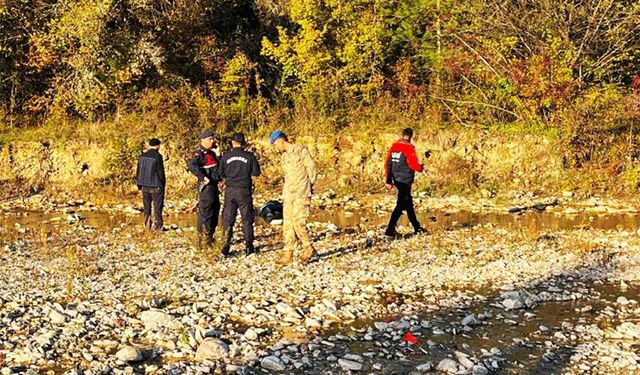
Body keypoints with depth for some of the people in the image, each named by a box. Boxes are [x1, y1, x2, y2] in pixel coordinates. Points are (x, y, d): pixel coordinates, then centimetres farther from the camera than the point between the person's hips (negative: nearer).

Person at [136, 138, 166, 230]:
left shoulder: (142, 156, 5)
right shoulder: (157, 156, -13)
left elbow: (138, 171, 10)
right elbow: (160, 172, -11)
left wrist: (139, 184, 17)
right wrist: (163, 184, 1)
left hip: (145, 186, 5)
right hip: (156, 186, -5)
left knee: (146, 205, 13)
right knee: (157, 206, 1)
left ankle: (147, 224, 16)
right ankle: (158, 225, 1)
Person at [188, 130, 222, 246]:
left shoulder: (211, 152, 15)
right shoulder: (199, 153, -12)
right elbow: (192, 166, -28)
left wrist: (218, 154, 0)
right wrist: (203, 177, -26)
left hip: (214, 185, 10)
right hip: (206, 187, -10)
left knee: (215, 210, 17)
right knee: (205, 212, -7)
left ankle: (210, 236, 28)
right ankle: (204, 238, -3)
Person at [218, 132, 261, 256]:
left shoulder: (225, 156, -1)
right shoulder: (249, 156, -5)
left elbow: (220, 173, 4)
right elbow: (256, 172, 0)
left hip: (230, 190, 1)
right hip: (244, 190, -1)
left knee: (228, 219, 8)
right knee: (247, 218, 7)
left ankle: (226, 245, 4)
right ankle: (249, 245, 8)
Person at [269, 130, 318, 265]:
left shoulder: (301, 151, -6)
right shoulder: (284, 155, 16)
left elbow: (312, 169, -5)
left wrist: (308, 187, 1)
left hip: (301, 195, -8)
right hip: (288, 195, 8)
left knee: (298, 222, -12)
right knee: (287, 224, 4)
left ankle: (308, 249, 5)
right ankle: (288, 254, 7)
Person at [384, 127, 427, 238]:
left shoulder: (394, 146, 7)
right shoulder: (409, 147, -15)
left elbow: (387, 163, 9)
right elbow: (413, 164, -18)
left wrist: (388, 180, 14)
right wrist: (421, 168, 4)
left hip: (396, 179, 8)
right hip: (405, 180, -8)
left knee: (408, 202, 18)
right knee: (401, 205, -5)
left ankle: (417, 227, 28)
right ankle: (390, 229, -10)